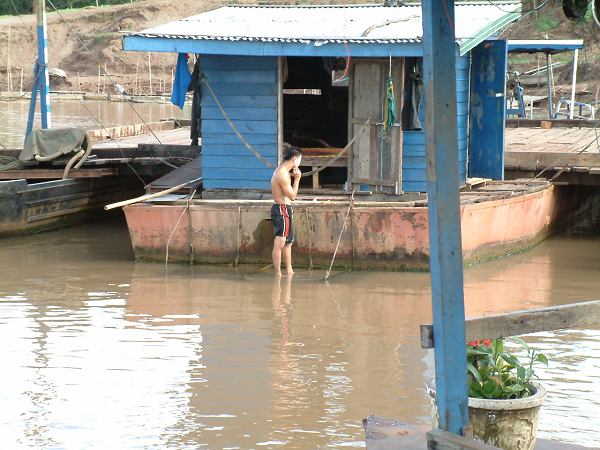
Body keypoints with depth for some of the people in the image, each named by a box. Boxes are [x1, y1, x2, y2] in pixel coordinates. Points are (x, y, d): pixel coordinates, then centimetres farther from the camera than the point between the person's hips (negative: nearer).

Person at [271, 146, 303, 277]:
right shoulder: (282, 174, -19)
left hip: (283, 209, 11)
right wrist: (297, 179, -9)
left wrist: (293, 177, 11)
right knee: (279, 244, -9)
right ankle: (277, 274, -9)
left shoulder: (282, 171, 13)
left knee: (288, 242, 19)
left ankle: (289, 271, 27)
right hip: (282, 209, -11)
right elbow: (292, 196, -17)